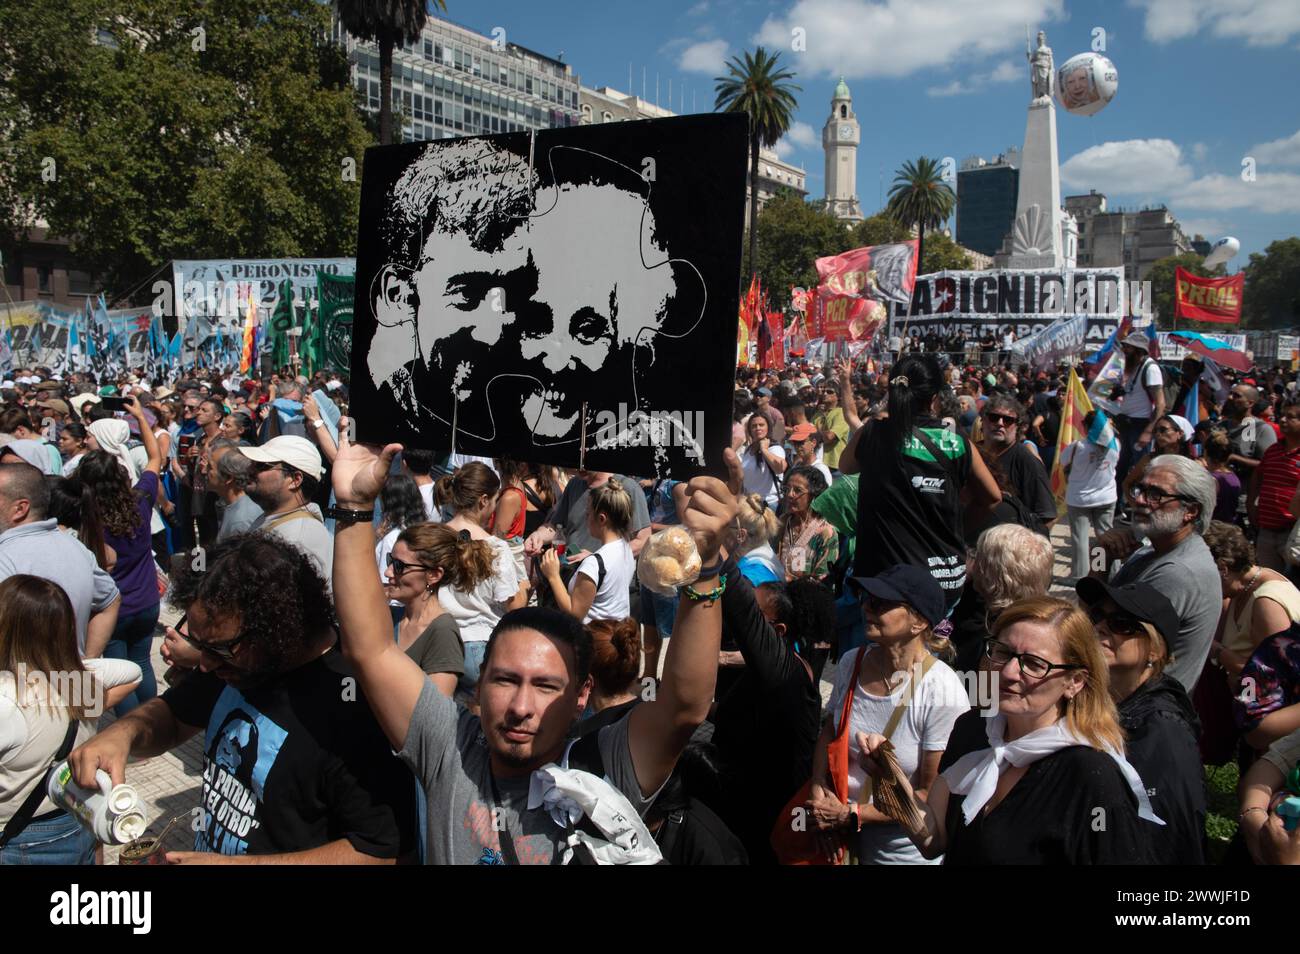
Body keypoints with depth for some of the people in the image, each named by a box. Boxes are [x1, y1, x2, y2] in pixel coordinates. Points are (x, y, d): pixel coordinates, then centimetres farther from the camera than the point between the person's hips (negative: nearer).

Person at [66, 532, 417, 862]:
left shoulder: (352, 707, -34)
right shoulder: (236, 655, -9)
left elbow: (382, 852, -31)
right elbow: (174, 714, 8)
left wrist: (235, 864, -26)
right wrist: (124, 732, -15)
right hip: (205, 852, 7)